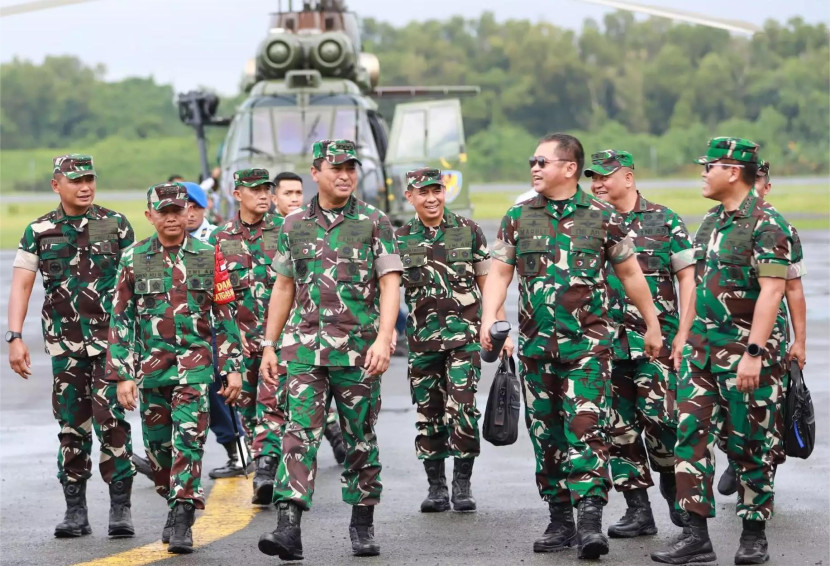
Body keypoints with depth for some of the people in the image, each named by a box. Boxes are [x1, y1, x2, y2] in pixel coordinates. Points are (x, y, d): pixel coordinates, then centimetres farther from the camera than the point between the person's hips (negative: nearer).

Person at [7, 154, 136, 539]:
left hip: (110, 341, -2)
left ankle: (120, 508, -6)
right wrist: (15, 338, -7)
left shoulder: (116, 226, 3)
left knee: (111, 421, -11)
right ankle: (75, 511, 12)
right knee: (71, 427, 6)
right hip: (64, 344, 2)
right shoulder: (39, 232, 5)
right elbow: (21, 286, 3)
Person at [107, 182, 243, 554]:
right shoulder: (134, 259, 5)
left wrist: (232, 367, 2)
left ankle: (182, 522, -15)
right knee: (158, 446, 8)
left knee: (188, 439, -13)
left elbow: (225, 315, 7)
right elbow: (121, 320, 4)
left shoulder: (208, 257, 3)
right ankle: (176, 505, 28)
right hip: (151, 365, 2)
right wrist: (122, 375, -2)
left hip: (195, 360, -2)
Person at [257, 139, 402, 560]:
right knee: (300, 433, -10)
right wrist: (269, 345, 12)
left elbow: (390, 286, -5)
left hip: (358, 349, -1)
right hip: (305, 346, 1)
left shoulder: (374, 222, 0)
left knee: (360, 439, 7)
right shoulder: (294, 225, 9)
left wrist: (383, 339, -17)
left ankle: (363, 525, 19)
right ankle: (288, 526, -17)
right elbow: (284, 288, 16)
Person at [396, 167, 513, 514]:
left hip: (464, 334, -2)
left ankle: (462, 484, 0)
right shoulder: (401, 239, 6)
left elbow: (488, 283, 8)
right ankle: (436, 486, 15)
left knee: (462, 408, -11)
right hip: (422, 338, 2)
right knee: (428, 413, 5)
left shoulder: (468, 231, 4)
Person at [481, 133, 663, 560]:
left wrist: (652, 326, 11)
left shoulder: (602, 217, 0)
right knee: (545, 433, 7)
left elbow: (630, 274, 8)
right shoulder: (518, 217, 7)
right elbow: (499, 273, 5)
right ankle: (560, 521, 16)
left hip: (587, 343, -3)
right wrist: (489, 318, -11)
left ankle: (590, 521, -18)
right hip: (535, 344, 4)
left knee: (585, 427, -15)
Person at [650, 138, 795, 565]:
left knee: (748, 444, 2)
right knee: (691, 434, 0)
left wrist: (754, 353, -25)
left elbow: (772, 291, -20)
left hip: (746, 351, -8)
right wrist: (684, 334, 18)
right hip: (702, 347, 8)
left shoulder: (766, 224, -13)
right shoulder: (712, 221, 13)